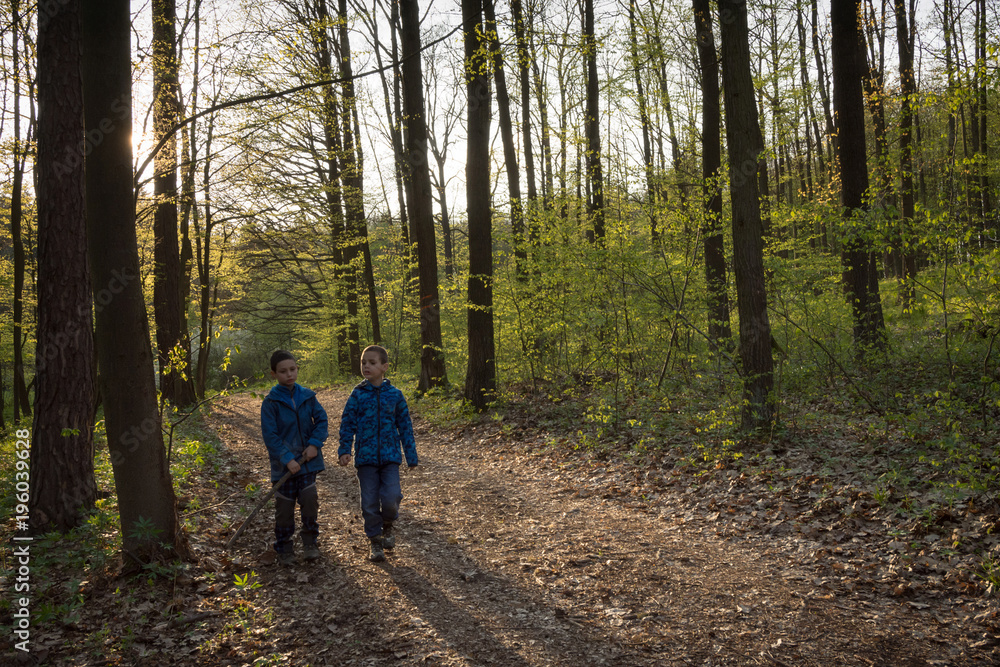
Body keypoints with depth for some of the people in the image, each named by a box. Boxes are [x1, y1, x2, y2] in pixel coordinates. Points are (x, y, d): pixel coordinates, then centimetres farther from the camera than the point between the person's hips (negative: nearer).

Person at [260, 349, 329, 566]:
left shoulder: (307, 396, 2)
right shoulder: (271, 402, -8)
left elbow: (321, 420, 5)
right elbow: (270, 436, -12)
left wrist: (315, 444, -10)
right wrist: (287, 459, -18)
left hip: (307, 460, 2)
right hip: (283, 464, -2)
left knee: (309, 501, 0)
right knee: (284, 507, 6)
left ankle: (310, 542, 17)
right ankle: (284, 548, 20)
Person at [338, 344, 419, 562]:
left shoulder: (394, 395, 1)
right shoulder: (357, 395, -1)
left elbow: (405, 426, 7)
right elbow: (347, 424, 3)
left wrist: (411, 455, 8)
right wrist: (344, 450, -8)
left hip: (390, 456, 0)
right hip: (366, 457, 0)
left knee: (391, 497, -13)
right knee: (370, 502, 4)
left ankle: (387, 526, 18)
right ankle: (375, 541, 23)